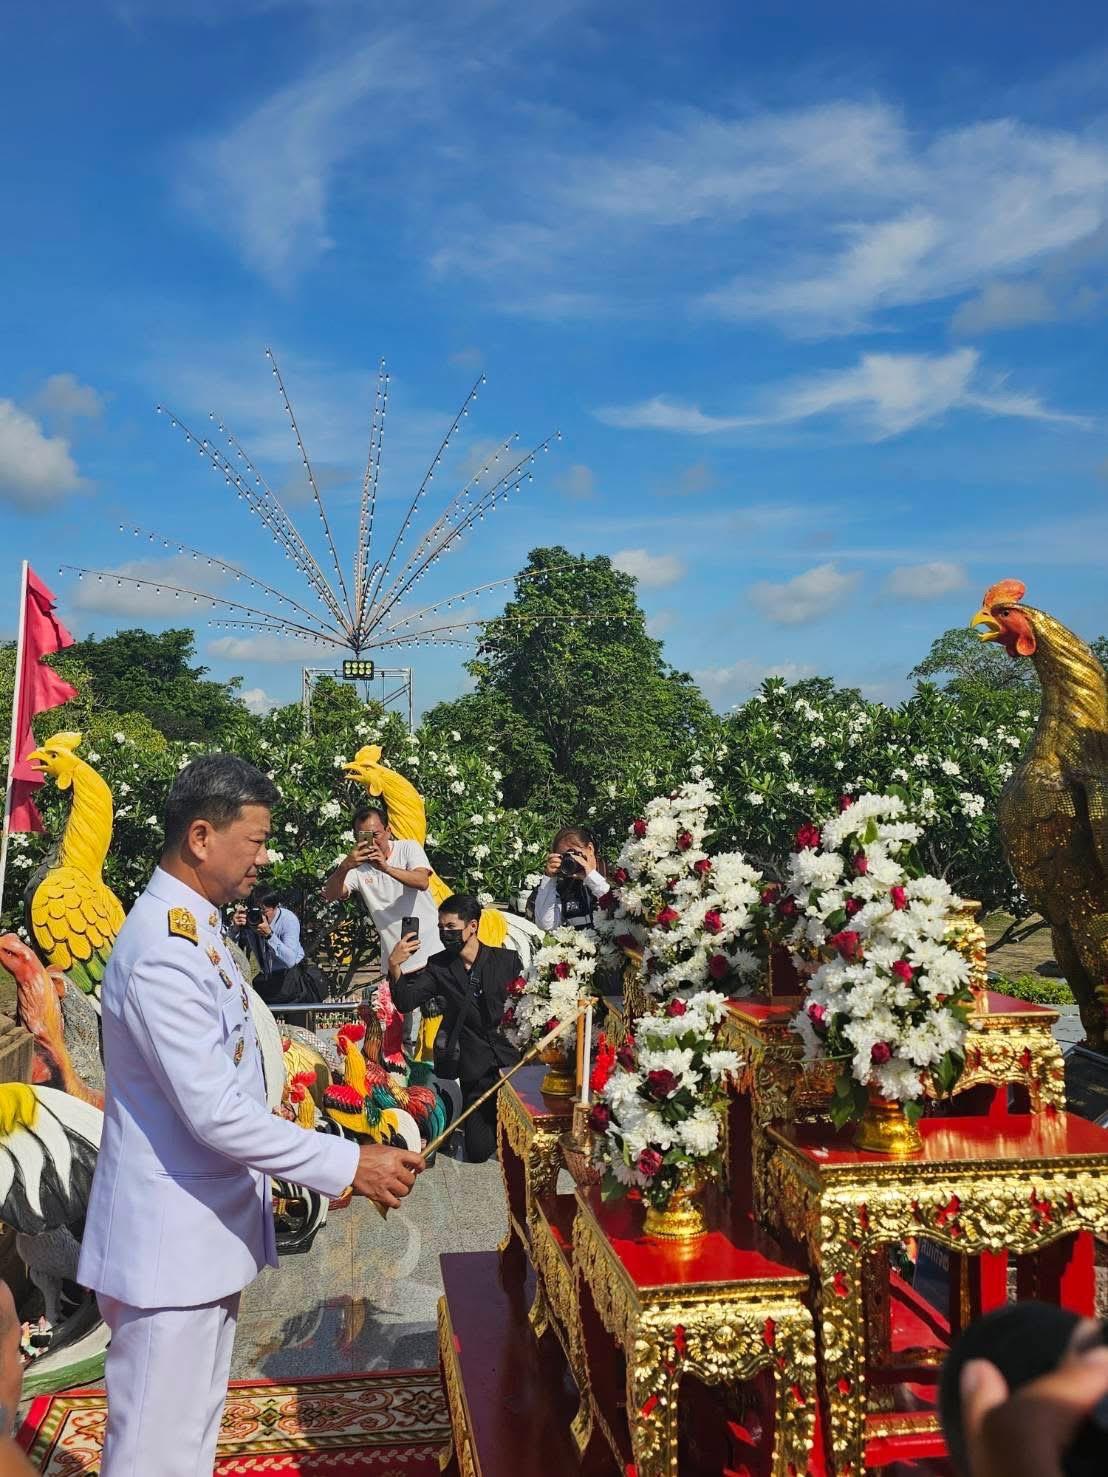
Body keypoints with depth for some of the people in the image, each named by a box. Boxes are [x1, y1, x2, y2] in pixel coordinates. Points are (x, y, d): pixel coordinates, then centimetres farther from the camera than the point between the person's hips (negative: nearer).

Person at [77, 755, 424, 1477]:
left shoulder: (196, 926, 8)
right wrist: (349, 1164, -22)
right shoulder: (164, 951, -25)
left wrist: (262, 1175, 20)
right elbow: (215, 1113, -27)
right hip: (171, 1244, -10)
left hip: (209, 1226, 10)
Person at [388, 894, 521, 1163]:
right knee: (478, 1151, 1)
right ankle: (492, 1118, 32)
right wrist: (394, 966, -24)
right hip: (477, 1070, 1)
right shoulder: (438, 967, 1)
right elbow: (405, 1002, -9)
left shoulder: (507, 960, -1)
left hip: (513, 1060, -1)